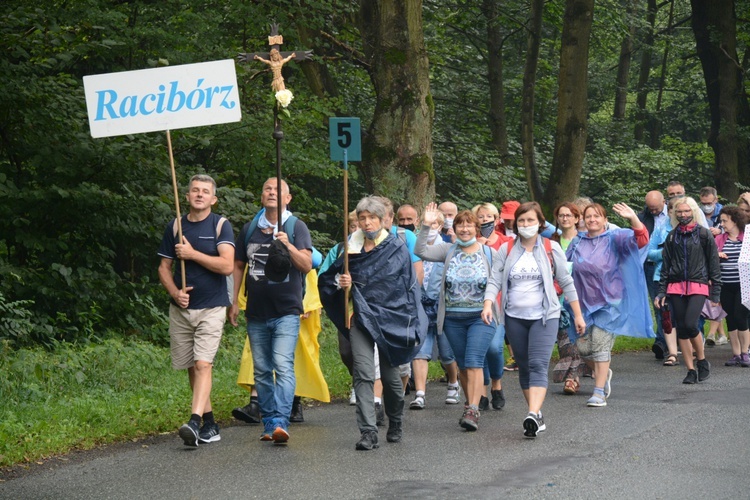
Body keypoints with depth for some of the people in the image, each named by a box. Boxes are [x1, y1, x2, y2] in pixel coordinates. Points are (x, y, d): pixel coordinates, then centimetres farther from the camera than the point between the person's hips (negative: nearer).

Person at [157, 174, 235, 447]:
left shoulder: (220, 225, -1)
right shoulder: (175, 227, 9)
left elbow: (227, 266, -13)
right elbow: (164, 267, 11)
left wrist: (192, 253, -13)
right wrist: (175, 292, -7)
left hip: (211, 307, -4)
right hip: (181, 308, 4)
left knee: (202, 364, -17)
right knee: (191, 367, 7)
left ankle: (195, 422, -27)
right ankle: (210, 424, 18)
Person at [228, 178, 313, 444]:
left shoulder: (296, 227, 1)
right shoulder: (249, 229, 12)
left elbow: (307, 265, -8)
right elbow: (238, 266, 19)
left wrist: (288, 246, -24)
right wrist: (233, 301, 12)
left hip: (286, 312, -4)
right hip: (256, 313, 4)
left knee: (283, 366, -17)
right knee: (261, 371, 7)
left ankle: (280, 422, -24)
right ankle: (269, 424, 14)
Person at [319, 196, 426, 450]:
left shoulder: (397, 249, 0)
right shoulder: (351, 248, 7)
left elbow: (410, 287, 1)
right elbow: (326, 279, 15)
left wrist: (410, 325, -5)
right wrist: (340, 282, -8)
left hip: (390, 319, -1)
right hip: (360, 318, 1)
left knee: (389, 374, 9)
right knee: (363, 373, -12)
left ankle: (395, 423, 34)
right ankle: (368, 431, -14)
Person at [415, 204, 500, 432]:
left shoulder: (490, 254, 1)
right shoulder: (448, 251, 4)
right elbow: (421, 251, -8)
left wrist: (491, 304, -3)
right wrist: (425, 226, -17)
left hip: (481, 317, -3)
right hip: (453, 319, 3)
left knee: (474, 362, -15)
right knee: (462, 364, 11)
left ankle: (473, 411, -19)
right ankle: (470, 404, 25)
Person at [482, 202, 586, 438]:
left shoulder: (551, 249, 2)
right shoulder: (506, 250, 5)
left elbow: (566, 282, 6)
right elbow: (494, 280, 0)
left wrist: (578, 315, 7)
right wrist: (488, 304, -19)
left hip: (544, 316, -3)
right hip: (515, 317, 3)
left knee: (538, 365, -16)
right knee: (524, 368, 7)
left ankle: (533, 415, -29)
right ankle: (538, 417, 16)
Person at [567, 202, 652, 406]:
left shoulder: (614, 238, -3)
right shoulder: (577, 243, 9)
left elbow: (641, 239, -18)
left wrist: (633, 218, -34)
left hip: (609, 302, -4)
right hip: (584, 302, 4)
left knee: (600, 344, -10)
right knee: (582, 346, 4)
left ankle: (599, 393, -5)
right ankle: (604, 374, 34)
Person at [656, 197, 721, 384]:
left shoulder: (704, 235, 2)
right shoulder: (672, 236, 10)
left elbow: (713, 264, 3)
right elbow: (665, 265, 13)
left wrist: (715, 293, -1)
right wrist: (661, 291, 6)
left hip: (698, 286, -4)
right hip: (676, 286, 4)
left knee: (690, 324, -18)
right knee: (681, 328, 2)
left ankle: (702, 360, 4)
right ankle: (691, 370, 8)